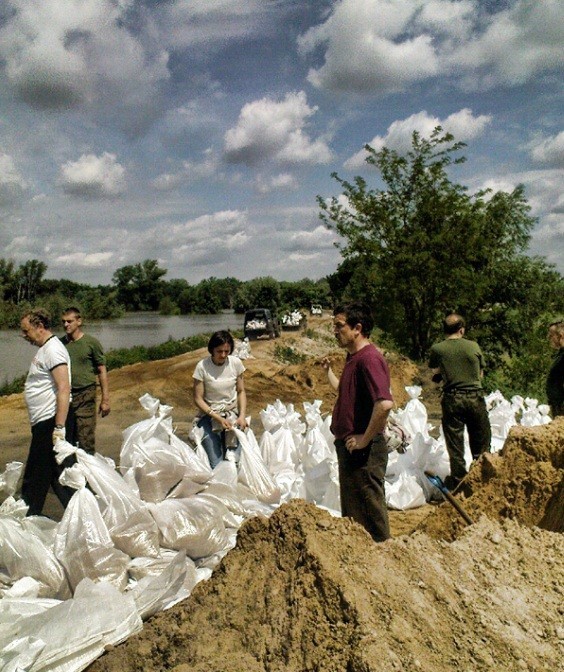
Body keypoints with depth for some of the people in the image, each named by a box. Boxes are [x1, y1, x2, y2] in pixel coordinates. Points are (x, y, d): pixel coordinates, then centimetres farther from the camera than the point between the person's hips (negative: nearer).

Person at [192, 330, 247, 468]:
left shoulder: (236, 363, -6)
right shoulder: (202, 366, -14)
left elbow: (241, 391, 4)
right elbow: (198, 399, -10)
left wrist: (242, 416, -10)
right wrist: (218, 418, -19)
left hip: (232, 414, 2)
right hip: (210, 415, -2)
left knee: (234, 460, -14)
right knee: (216, 464, -14)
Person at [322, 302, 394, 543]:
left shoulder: (369, 358, -20)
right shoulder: (353, 357, 12)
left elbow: (385, 403, -32)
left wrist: (365, 439, -23)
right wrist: (328, 371, 23)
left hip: (364, 451, -10)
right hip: (349, 447, 10)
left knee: (370, 513, 4)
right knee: (350, 512, 22)